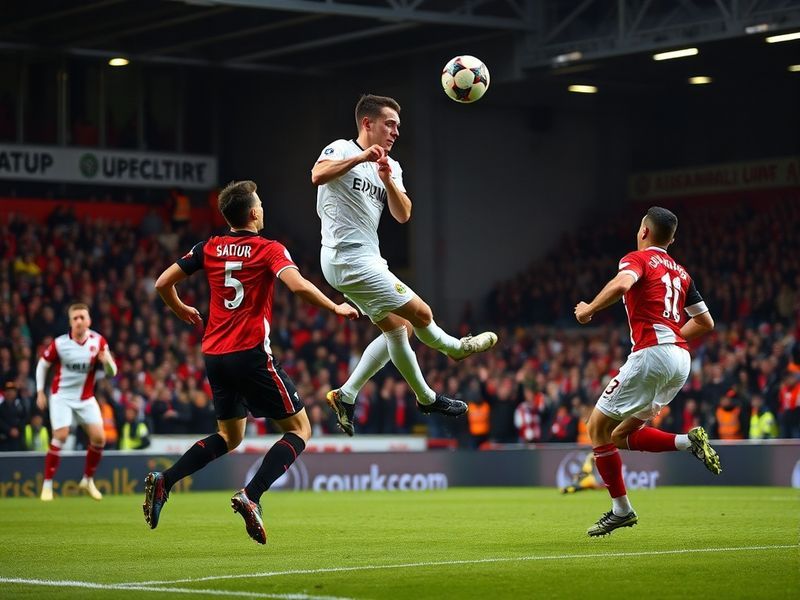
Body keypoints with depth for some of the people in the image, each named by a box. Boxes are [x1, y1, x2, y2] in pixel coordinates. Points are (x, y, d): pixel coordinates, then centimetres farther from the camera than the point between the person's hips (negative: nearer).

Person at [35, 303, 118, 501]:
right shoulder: (59, 343, -13)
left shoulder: (98, 341, -7)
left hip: (86, 398, 3)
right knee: (61, 436, -17)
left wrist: (107, 361, -27)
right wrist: (40, 392, 0)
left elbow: (112, 373, -4)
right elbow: (43, 365, 3)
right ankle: (47, 484, -8)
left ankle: (88, 480, 16)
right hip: (62, 396, -3)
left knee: (99, 438, -5)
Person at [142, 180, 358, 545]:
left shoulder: (209, 249, 8)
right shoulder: (269, 250, -6)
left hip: (215, 356, 6)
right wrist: (335, 308, -10)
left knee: (229, 436, 22)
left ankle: (164, 481, 2)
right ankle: (250, 497, -14)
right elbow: (297, 285, -24)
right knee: (299, 430, 5)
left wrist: (182, 311, 30)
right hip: (251, 355, -6)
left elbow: (163, 283, 11)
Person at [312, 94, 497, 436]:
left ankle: (346, 396, 10)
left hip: (366, 260, 10)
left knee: (399, 328, 13)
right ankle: (453, 347, 25)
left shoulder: (391, 167, 15)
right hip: (349, 258, -10)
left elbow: (403, 215, 0)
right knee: (420, 312, -5)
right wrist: (360, 158, -39)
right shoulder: (341, 150, -9)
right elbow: (318, 175, -31)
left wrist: (388, 180, -16)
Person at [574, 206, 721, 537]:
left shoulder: (637, 259, 2)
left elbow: (621, 285, -22)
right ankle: (689, 441, -3)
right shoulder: (679, 271, 22)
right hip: (680, 360, 8)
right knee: (622, 435, 16)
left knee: (598, 428, 4)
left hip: (651, 354, -8)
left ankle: (621, 509, 4)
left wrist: (588, 309, -8)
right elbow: (705, 322, 23)